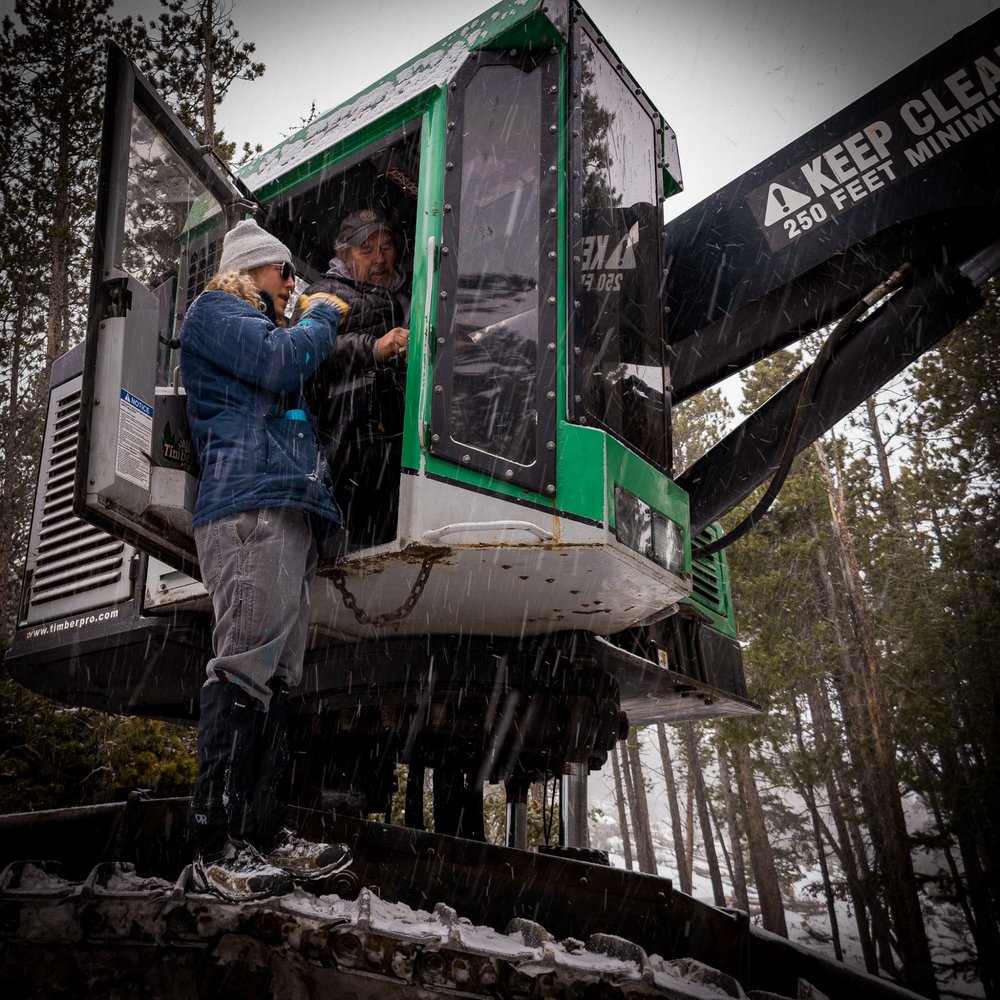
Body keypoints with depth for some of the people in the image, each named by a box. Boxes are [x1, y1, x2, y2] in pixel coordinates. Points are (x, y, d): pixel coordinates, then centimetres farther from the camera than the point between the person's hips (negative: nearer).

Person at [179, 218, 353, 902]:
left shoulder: (258, 326, 36)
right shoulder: (215, 310, 8)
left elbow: (300, 385, 30)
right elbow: (280, 365, -9)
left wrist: (338, 338, 23)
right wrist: (321, 317, 7)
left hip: (288, 511, 10)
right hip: (250, 504, -10)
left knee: (276, 674, 3)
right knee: (247, 666, -16)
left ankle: (265, 831, 4)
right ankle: (218, 850, -15)